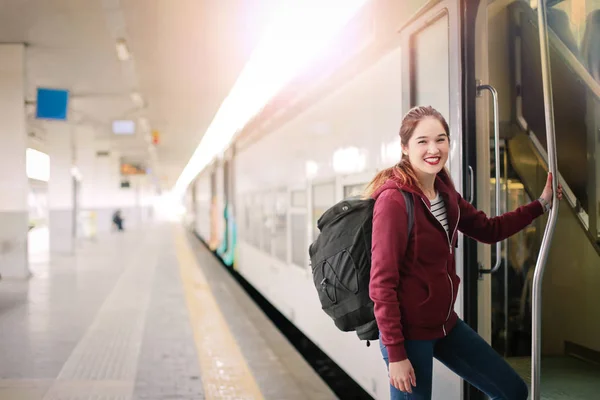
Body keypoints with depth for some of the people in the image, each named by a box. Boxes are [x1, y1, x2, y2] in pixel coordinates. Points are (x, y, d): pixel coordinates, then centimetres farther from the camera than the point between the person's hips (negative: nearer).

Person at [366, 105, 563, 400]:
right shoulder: (394, 199, -20)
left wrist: (541, 204, 10)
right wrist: (395, 354, -20)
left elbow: (489, 230, 18)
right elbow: (382, 283, -21)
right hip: (408, 331, -8)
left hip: (445, 322, 8)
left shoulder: (444, 192, 4)